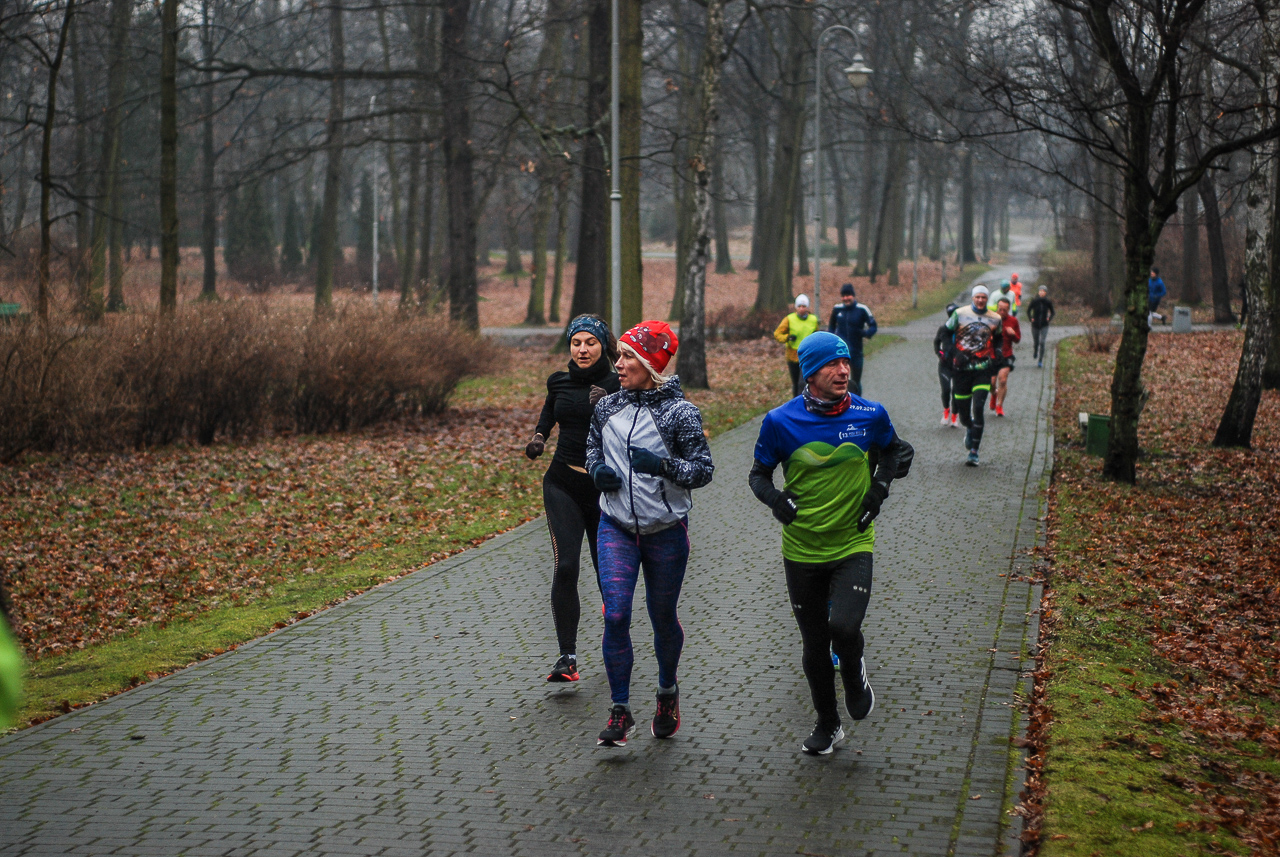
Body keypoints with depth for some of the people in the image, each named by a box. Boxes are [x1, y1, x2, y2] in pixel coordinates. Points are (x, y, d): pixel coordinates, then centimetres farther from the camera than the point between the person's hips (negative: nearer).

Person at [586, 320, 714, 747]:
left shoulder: (680, 412, -10)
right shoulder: (608, 407, 3)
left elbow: (704, 470, -8)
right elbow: (593, 449, 19)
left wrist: (663, 465, -25)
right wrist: (599, 470, -3)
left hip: (666, 531, -2)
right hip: (616, 527, 3)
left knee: (663, 617, 11)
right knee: (615, 615, -11)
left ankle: (668, 692, 37)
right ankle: (620, 711, -3)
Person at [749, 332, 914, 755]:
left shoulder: (871, 415, -5)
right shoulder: (781, 421, -8)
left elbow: (894, 450, 16)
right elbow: (758, 474, 5)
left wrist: (880, 485, -2)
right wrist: (776, 499, -15)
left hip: (853, 546, -1)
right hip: (802, 550, 1)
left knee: (843, 626, -23)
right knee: (814, 645, 9)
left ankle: (854, 674, 12)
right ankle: (827, 725, 31)